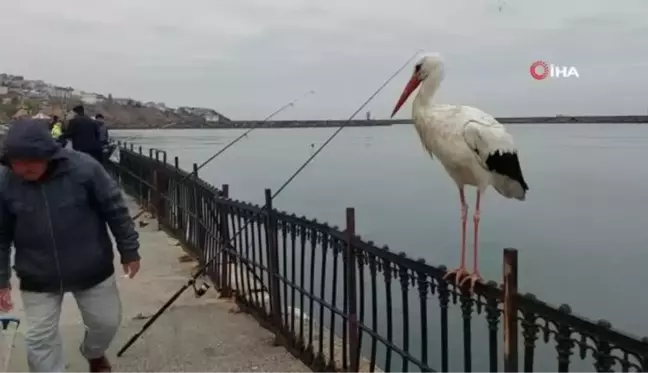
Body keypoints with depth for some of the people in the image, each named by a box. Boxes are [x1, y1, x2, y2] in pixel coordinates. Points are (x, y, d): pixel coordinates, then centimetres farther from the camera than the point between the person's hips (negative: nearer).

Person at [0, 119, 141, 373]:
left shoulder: (84, 168, -21)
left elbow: (116, 210, -10)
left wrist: (129, 251, -5)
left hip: (93, 270, 0)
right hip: (38, 279, 1)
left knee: (106, 322, 17)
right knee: (39, 339, 6)